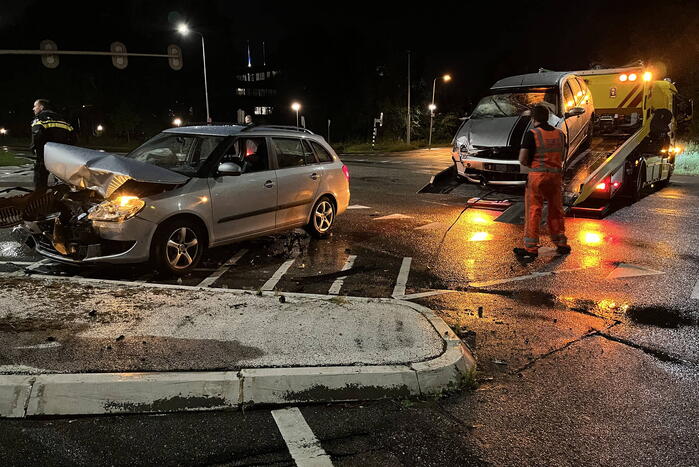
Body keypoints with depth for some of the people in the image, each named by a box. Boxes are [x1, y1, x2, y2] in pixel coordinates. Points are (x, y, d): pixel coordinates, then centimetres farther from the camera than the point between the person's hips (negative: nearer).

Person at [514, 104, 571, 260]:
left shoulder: (532, 134, -9)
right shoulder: (560, 134, 9)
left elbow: (522, 160, -12)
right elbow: (562, 157, 17)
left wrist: (532, 165, 5)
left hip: (537, 176, -5)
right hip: (556, 175, 5)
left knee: (533, 212, 0)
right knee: (556, 211, 16)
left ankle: (530, 249, 0)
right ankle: (561, 244, 25)